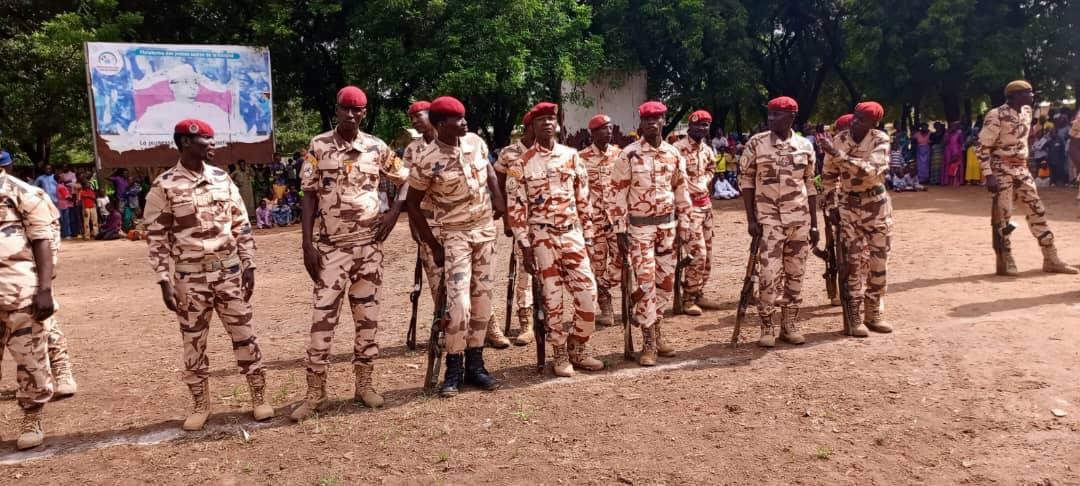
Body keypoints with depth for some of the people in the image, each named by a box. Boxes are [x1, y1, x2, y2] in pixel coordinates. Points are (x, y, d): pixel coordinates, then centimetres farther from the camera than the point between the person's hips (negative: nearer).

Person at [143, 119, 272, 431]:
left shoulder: (222, 178, 4)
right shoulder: (164, 186, -6)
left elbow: (241, 224, 8)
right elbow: (156, 238, -5)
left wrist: (249, 265, 2)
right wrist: (164, 282, -9)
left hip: (229, 273, 2)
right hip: (190, 279, -2)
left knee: (244, 336, 6)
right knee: (193, 344, 8)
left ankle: (259, 398, 18)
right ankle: (201, 406, 23)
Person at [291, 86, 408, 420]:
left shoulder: (376, 148, 2)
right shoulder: (318, 147, -1)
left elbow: (408, 181, 12)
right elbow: (309, 197, -1)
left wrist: (393, 213, -2)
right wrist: (307, 244, -8)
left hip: (369, 245, 2)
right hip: (331, 246, -2)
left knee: (368, 316, 8)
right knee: (323, 318, -2)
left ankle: (364, 384, 20)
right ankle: (315, 393, 8)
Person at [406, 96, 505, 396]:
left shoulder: (476, 142, -2)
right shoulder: (427, 162, -17)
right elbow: (412, 204, -7)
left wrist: (498, 198, 4)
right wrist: (434, 245, -8)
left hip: (486, 228, 5)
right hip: (455, 235, -5)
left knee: (482, 299, 7)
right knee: (460, 304, -13)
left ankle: (475, 365, 18)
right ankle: (454, 371, 4)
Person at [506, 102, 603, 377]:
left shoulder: (572, 157, 6)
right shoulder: (521, 164, -3)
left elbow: (583, 199, 9)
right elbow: (515, 209, -4)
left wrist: (587, 236, 7)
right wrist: (525, 248, -9)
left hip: (572, 233, 3)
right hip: (542, 236, -3)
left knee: (588, 292, -1)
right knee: (552, 298, 3)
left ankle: (579, 351, 17)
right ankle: (560, 356, 16)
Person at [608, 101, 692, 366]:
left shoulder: (674, 154, 5)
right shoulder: (629, 155, -8)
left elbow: (681, 190, 11)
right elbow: (617, 194, -8)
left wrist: (683, 225, 7)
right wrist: (620, 231, -11)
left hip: (668, 225, 5)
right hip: (639, 227, -5)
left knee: (666, 280, 10)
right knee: (645, 282, -8)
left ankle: (655, 328, 27)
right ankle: (649, 342, 0)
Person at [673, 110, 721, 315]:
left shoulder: (707, 150, 10)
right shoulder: (678, 149, -15)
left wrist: (703, 183, 8)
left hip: (705, 203, 8)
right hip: (687, 205, -8)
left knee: (707, 254, 11)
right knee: (697, 253, -11)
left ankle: (698, 294, 22)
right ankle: (688, 299, 0)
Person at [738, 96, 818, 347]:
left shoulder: (805, 146, 5)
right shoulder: (756, 143, -3)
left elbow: (810, 186, 10)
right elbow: (746, 181, -1)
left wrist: (814, 224, 8)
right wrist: (751, 218, -8)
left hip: (800, 219, 3)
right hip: (768, 219, -3)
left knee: (795, 274, 8)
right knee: (769, 275, -5)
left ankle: (790, 325, 19)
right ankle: (767, 329, 5)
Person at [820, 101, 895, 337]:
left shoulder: (880, 140, -11)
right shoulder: (839, 141, -5)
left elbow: (870, 171, -28)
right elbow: (829, 176, 7)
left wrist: (838, 155, -32)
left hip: (877, 206, 0)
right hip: (849, 207, 0)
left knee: (879, 262, 7)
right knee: (855, 262, -4)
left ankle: (874, 315, 21)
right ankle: (854, 318, 2)